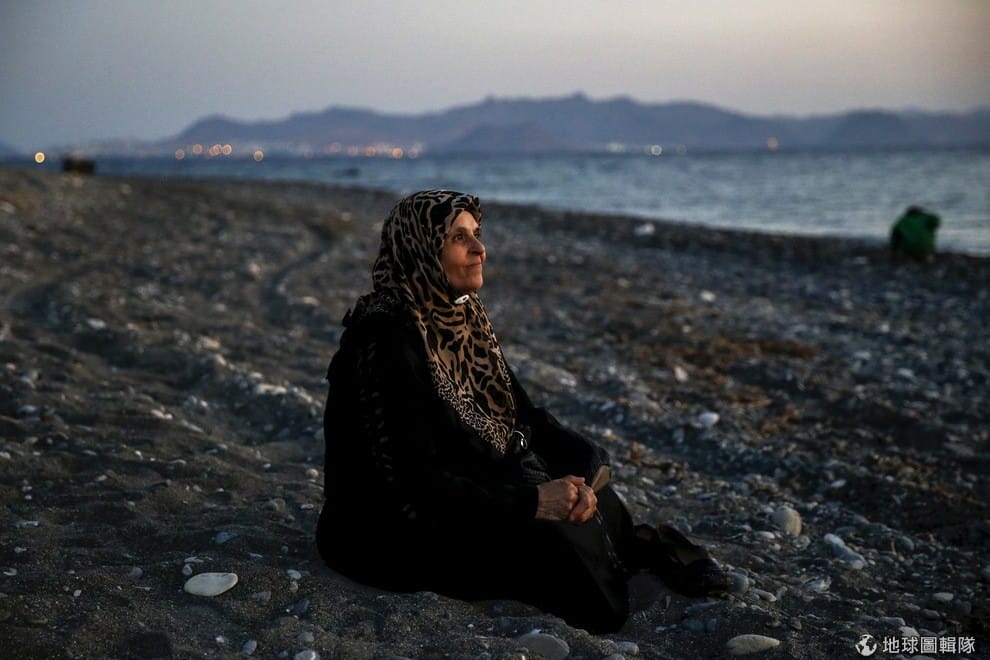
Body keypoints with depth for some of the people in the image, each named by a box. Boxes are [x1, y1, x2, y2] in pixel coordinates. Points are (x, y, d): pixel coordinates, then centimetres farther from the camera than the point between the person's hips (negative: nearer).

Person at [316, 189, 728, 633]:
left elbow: (523, 415, 3)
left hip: (469, 491, 9)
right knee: (547, 540, -22)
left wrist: (578, 468, -15)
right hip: (392, 530, -8)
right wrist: (531, 502, -27)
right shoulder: (387, 339, -23)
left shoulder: (464, 318, 4)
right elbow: (412, 479, -26)